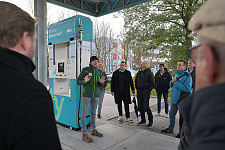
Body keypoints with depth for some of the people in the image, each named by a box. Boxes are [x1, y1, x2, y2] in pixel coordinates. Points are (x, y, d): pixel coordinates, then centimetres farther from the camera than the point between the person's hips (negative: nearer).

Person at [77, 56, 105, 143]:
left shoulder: (99, 71, 11)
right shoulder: (85, 70, -3)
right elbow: (78, 81, -3)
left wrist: (101, 82, -8)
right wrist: (84, 81, -24)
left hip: (96, 95, 5)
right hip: (86, 95, -5)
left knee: (93, 113, 15)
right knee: (84, 113, -1)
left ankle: (93, 130, 29)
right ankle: (84, 134, 7)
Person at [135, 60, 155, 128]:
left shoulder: (149, 73, -9)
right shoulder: (139, 72, 9)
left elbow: (153, 84, -10)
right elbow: (136, 81, 22)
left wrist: (147, 90, -11)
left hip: (146, 92, -6)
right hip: (139, 92, 6)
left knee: (146, 107, -6)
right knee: (140, 106, 10)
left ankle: (151, 121, 12)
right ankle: (143, 120, 25)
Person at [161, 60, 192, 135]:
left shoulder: (187, 76, -12)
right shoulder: (176, 74, 13)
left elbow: (187, 88, -24)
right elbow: (171, 85, 19)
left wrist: (176, 82, -22)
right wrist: (172, 82, -4)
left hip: (182, 100, -8)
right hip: (174, 99, 8)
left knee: (182, 117, 6)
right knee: (171, 114, 18)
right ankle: (170, 129, 34)